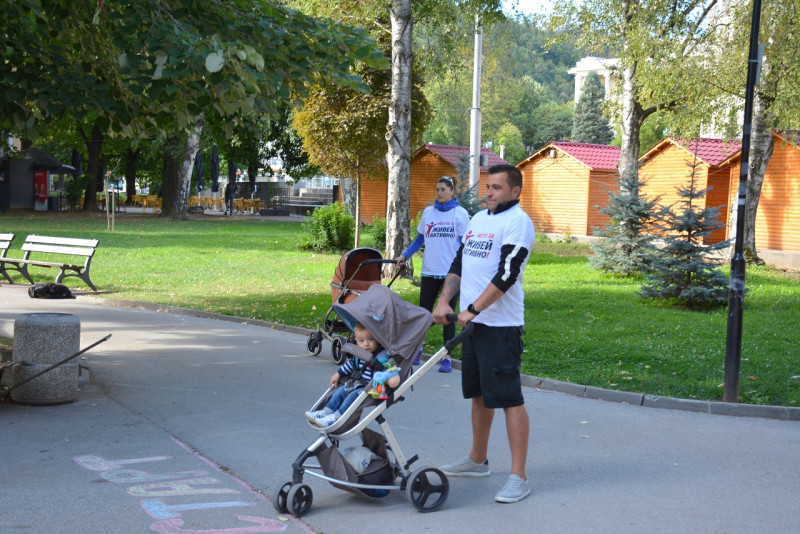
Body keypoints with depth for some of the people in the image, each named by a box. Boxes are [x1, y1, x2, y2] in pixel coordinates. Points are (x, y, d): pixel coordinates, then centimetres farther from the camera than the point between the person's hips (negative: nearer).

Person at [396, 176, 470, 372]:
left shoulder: (460, 214, -1)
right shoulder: (428, 212, 8)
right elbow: (420, 239, 17)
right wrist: (404, 256, 7)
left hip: (451, 273, -3)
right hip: (430, 271, 3)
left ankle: (447, 357, 8)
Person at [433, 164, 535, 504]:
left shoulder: (518, 222, -10)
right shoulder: (477, 220, 17)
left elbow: (506, 275, -18)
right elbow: (459, 264, 20)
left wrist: (473, 309, -20)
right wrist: (444, 301, 5)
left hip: (501, 325, -9)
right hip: (472, 322, 9)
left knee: (509, 398, -8)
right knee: (479, 393, 18)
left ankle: (518, 477, -6)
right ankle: (478, 460, 33)